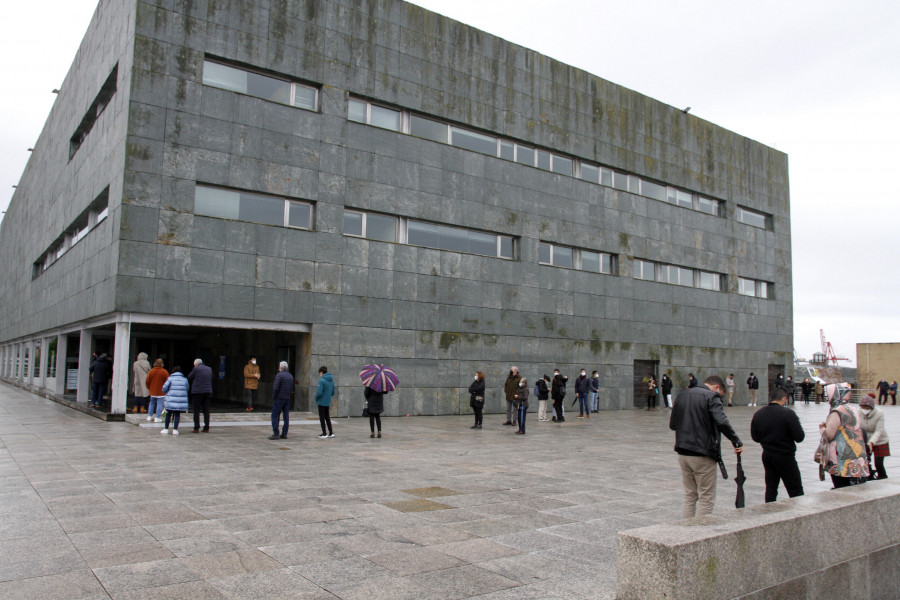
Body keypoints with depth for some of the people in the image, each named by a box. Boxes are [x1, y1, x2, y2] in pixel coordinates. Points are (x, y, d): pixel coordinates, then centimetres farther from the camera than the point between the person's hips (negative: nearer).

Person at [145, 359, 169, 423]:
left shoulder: (151, 371, -3)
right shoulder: (164, 372, -11)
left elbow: (147, 381, 1)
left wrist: (149, 388, 17)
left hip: (153, 391, 4)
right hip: (161, 392, -4)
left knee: (152, 403, 17)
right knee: (159, 404, 1)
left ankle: (149, 416, 22)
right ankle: (157, 418, -1)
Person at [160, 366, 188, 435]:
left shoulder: (170, 378, 1)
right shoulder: (185, 380, 9)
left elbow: (164, 388, -3)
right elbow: (187, 389, 12)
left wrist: (167, 393, 18)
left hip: (171, 400, -1)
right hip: (181, 400, 1)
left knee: (169, 414, 13)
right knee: (177, 414, 8)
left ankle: (166, 429, 17)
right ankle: (175, 429, 3)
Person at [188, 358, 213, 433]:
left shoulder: (196, 369, -6)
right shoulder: (209, 369, 11)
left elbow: (189, 378, 2)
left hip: (197, 391, -5)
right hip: (208, 391, 5)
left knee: (196, 411, 1)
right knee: (206, 410, 7)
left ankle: (196, 428, -1)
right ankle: (206, 428, 7)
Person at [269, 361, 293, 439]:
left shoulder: (279, 375, -11)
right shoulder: (291, 376, 11)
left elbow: (275, 388, -18)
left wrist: (273, 397, -6)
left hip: (279, 398, -7)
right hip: (287, 399, 7)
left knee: (275, 416, -1)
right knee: (286, 417, 7)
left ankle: (275, 434, -5)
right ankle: (284, 434, 9)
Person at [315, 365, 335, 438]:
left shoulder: (322, 381, -19)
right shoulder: (331, 380, 5)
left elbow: (319, 393, -21)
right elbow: (333, 392, 11)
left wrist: (316, 399, -3)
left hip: (321, 402, -7)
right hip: (328, 402, 7)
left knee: (322, 418, 4)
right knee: (327, 417, 17)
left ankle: (324, 433, 7)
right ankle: (331, 433, 18)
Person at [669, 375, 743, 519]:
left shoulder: (682, 395, 13)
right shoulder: (711, 396, -9)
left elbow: (672, 424, 15)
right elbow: (722, 422, -23)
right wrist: (737, 442, -16)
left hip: (682, 453, 7)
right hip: (703, 454, -7)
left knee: (689, 496, 16)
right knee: (707, 499, 3)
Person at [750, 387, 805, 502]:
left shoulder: (757, 414, 1)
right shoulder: (788, 413, -16)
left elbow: (755, 437, 7)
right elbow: (799, 437, -16)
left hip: (767, 455, 5)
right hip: (785, 456, -5)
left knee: (771, 488, 12)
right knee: (796, 491, 5)